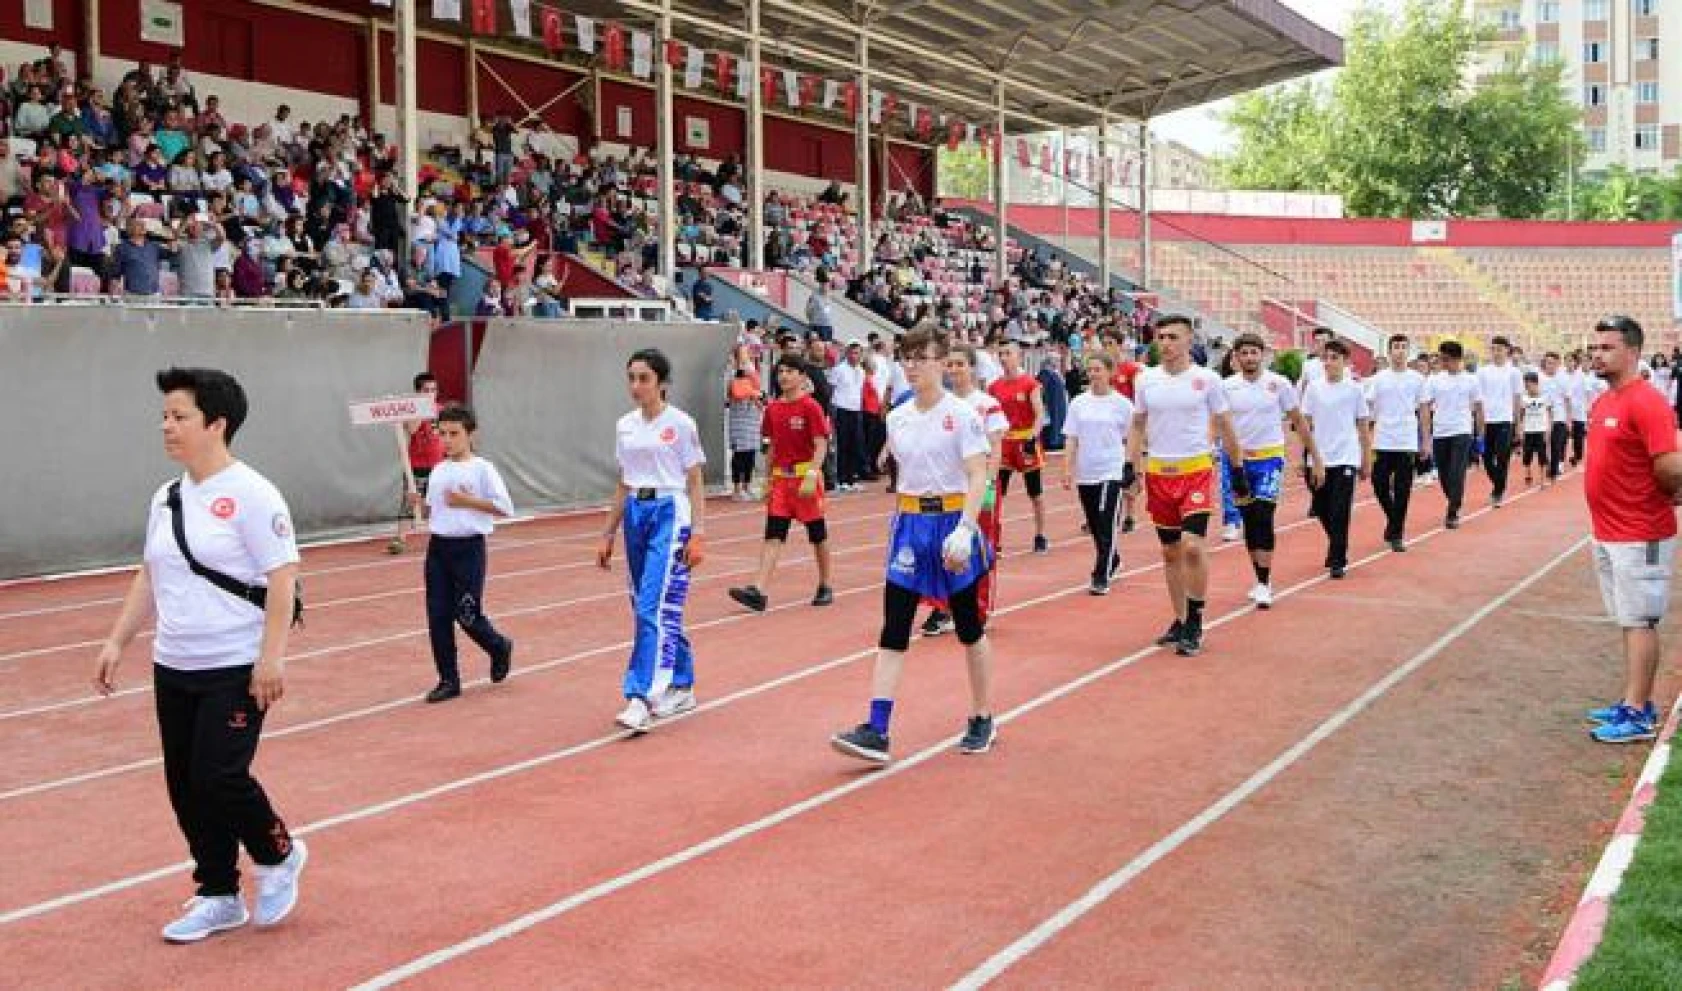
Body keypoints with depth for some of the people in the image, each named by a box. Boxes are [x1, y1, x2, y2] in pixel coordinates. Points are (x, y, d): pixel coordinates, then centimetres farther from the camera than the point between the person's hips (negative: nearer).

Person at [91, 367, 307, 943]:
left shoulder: (250, 494, -12)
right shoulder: (166, 498, 10)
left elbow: (282, 578, -15)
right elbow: (149, 576, 19)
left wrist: (272, 657, -20)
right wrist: (117, 642, 15)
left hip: (236, 670, -7)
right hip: (173, 668, 7)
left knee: (220, 777, -10)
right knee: (185, 787, 9)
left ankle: (278, 856, 18)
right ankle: (219, 898, 24)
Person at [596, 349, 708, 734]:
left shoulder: (680, 424, -5)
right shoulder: (625, 426, 11)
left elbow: (695, 484, -4)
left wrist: (698, 533, -11)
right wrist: (608, 534, 16)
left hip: (670, 514, -6)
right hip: (636, 514, 6)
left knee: (654, 607, -15)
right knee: (660, 608, 11)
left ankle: (641, 699, -18)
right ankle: (681, 687, 25)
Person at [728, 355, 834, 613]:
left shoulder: (811, 406, -8)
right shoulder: (772, 409, 9)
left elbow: (821, 445, -13)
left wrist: (812, 476, -23)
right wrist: (768, 479, 14)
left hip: (806, 477, -5)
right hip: (780, 477, 5)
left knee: (818, 534, 8)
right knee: (773, 535, -5)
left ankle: (825, 587, 23)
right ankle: (758, 591, -14)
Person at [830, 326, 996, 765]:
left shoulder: (962, 415, -9)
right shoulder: (897, 418, 8)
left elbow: (978, 477, -15)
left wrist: (964, 530, -26)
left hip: (952, 521, -4)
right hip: (910, 524, 5)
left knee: (969, 626, 9)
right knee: (893, 630, -4)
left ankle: (982, 720, 26)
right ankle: (876, 732, -9)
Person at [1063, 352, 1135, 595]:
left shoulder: (1121, 404, -2)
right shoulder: (1078, 403, 6)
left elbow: (1131, 440, 2)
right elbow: (1072, 440, 6)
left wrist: (1131, 470, -3)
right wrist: (1068, 470, -1)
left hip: (1111, 472, -4)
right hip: (1085, 474, 4)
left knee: (1106, 527, -9)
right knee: (1095, 527, 12)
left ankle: (1101, 577, -5)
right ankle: (1112, 561, 36)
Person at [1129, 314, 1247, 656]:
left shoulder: (1206, 379, -3)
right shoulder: (1146, 380, 5)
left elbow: (1225, 428, 3)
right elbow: (1137, 427, 13)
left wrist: (1239, 471, 4)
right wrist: (1132, 467, 1)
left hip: (1196, 470, -4)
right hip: (1159, 472, 4)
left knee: (1192, 547, -16)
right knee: (1171, 552, 10)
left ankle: (1195, 625, -4)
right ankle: (1180, 621, 21)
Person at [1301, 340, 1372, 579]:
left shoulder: (1354, 389, 0)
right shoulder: (1314, 389, 5)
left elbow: (1364, 427, 5)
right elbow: (1305, 424, 8)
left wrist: (1366, 462, 4)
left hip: (1346, 459, -3)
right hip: (1319, 459, 3)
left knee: (1340, 512, -7)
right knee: (1322, 510, 10)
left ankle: (1337, 561, 0)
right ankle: (1337, 549, 33)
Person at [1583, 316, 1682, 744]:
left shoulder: (1646, 403, -18)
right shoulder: (1602, 402, 11)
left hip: (1639, 538, -9)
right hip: (1607, 533, 9)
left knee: (1639, 622, -3)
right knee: (1630, 621, 15)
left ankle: (1638, 716, 2)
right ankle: (1636, 703, 24)